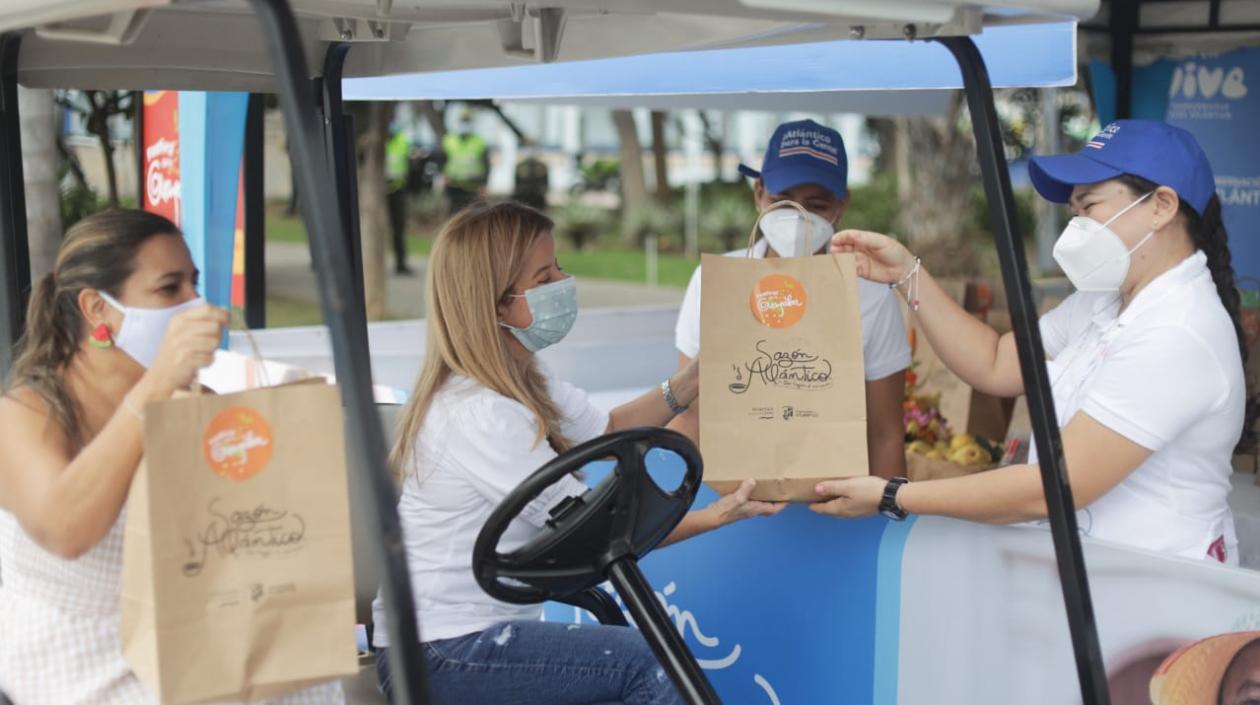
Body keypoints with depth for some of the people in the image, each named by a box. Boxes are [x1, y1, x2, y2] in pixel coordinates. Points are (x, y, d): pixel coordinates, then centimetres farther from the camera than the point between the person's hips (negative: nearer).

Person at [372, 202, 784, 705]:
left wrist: (696, 379, 9)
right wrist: (716, 516, -15)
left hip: (478, 632, 9)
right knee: (648, 662, -18)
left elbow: (609, 432, 20)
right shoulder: (481, 415, -23)